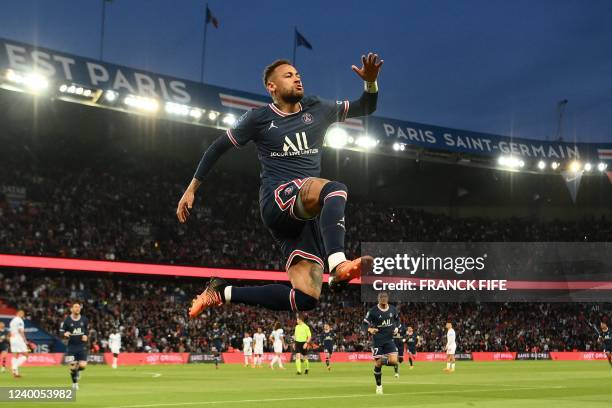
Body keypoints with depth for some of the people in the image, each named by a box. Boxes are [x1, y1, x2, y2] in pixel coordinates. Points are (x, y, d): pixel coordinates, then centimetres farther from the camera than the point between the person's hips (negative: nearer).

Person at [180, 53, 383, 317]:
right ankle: (338, 265, -57)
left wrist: (370, 81, 0)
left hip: (309, 213, 5)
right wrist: (192, 188, 13)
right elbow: (218, 147, 15)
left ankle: (223, 293, 5)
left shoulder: (318, 110, 15)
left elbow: (366, 108, 21)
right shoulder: (259, 118, 5)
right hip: (277, 199, -5)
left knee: (306, 298, -8)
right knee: (334, 190, -37)